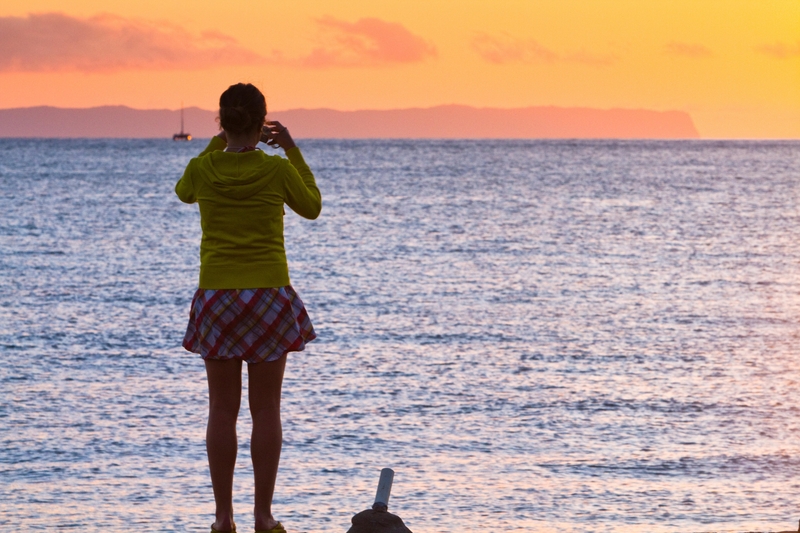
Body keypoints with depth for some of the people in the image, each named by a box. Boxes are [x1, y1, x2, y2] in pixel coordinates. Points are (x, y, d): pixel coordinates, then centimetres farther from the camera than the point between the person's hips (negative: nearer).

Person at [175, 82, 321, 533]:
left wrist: (218, 145, 23)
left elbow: (185, 192, 22)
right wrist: (293, 151, 12)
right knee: (267, 411, 4)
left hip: (217, 296, 1)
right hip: (269, 294, -1)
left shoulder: (203, 169, -3)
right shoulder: (276, 169, -8)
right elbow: (312, 207, 12)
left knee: (223, 411, 6)